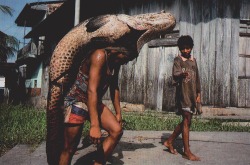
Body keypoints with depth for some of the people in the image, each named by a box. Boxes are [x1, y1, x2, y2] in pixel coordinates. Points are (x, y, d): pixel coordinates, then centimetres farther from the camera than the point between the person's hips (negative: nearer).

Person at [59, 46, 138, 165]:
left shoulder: (116, 61, 3)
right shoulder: (100, 55, -24)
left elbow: (114, 88, 14)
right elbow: (91, 90, -30)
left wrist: (118, 112, 16)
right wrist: (94, 125, -33)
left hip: (95, 103, 8)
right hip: (77, 102, -8)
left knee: (117, 131, -9)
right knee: (70, 149, -3)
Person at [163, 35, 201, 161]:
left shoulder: (193, 60, 17)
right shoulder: (178, 60, -3)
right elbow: (175, 74, -19)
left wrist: (198, 93, 17)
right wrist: (182, 74, -42)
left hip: (192, 94, 7)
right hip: (182, 93, -7)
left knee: (186, 121, 11)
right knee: (186, 121, -9)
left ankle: (169, 141, 24)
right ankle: (187, 151, -4)